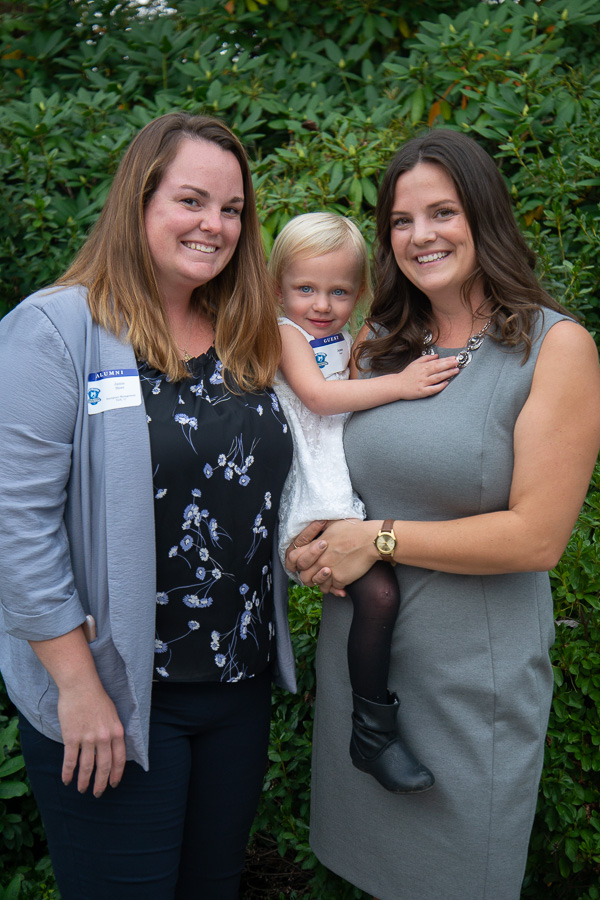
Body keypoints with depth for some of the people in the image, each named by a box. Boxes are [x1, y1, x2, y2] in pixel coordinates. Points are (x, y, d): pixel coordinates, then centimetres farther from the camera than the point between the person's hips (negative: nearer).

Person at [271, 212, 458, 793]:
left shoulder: (349, 341, 22)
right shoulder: (285, 333, 1)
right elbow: (318, 395, -17)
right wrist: (398, 384, -19)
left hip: (362, 494, 8)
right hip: (319, 502, -8)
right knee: (379, 593, -24)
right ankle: (372, 733, -11)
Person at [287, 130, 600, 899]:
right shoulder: (376, 342, 4)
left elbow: (537, 536, -16)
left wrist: (378, 539, -15)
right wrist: (309, 537, -4)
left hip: (474, 669, -4)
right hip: (355, 650, 5)